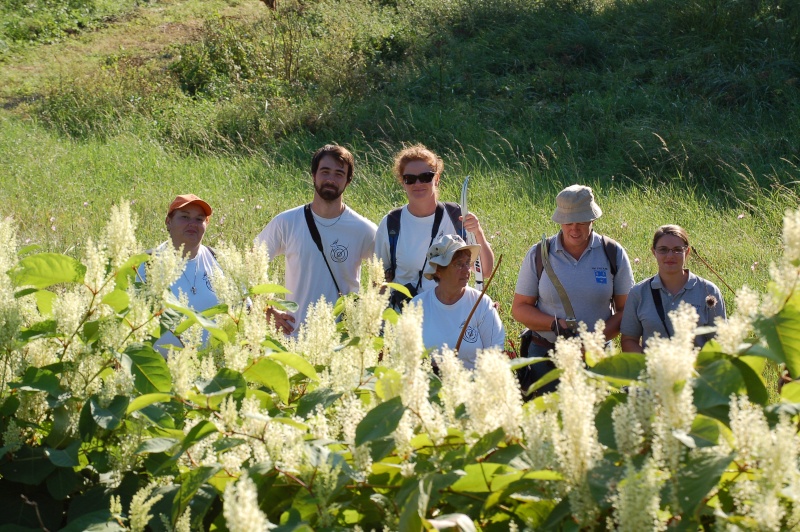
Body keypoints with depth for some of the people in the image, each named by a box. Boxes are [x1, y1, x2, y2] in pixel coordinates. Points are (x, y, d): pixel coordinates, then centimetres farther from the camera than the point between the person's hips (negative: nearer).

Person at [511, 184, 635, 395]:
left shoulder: (613, 254, 3)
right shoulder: (538, 255, 2)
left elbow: (626, 309, 4)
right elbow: (519, 308, 5)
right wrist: (555, 324, -13)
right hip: (544, 357, 0)